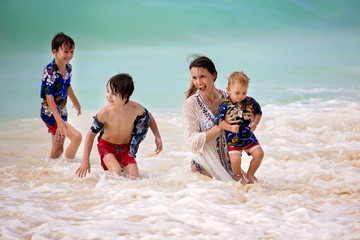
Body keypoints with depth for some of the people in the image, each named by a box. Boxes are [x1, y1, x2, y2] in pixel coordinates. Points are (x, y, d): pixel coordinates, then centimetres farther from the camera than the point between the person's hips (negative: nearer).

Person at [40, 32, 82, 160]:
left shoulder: (68, 68, 2)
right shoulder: (49, 71, -22)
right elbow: (49, 97, -25)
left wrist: (75, 102, 39)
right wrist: (59, 120, -31)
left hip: (61, 111, 8)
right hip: (49, 113, -8)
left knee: (58, 150, 12)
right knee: (77, 136, -19)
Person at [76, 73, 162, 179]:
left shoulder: (136, 108, -20)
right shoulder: (105, 112, -25)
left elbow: (148, 117, 5)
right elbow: (91, 134, -15)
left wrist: (157, 137, 5)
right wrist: (85, 160, -17)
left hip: (126, 147, 3)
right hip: (107, 146, -3)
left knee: (134, 177, -8)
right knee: (116, 171, -27)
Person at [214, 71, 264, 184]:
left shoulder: (250, 102, -3)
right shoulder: (225, 105, -14)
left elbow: (258, 113, 9)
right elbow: (218, 120, -16)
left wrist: (255, 123, -10)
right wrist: (230, 128, -30)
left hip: (248, 136, 4)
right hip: (233, 138, -4)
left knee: (259, 154, -5)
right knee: (235, 160, -17)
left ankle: (250, 174, 20)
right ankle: (240, 177, 15)